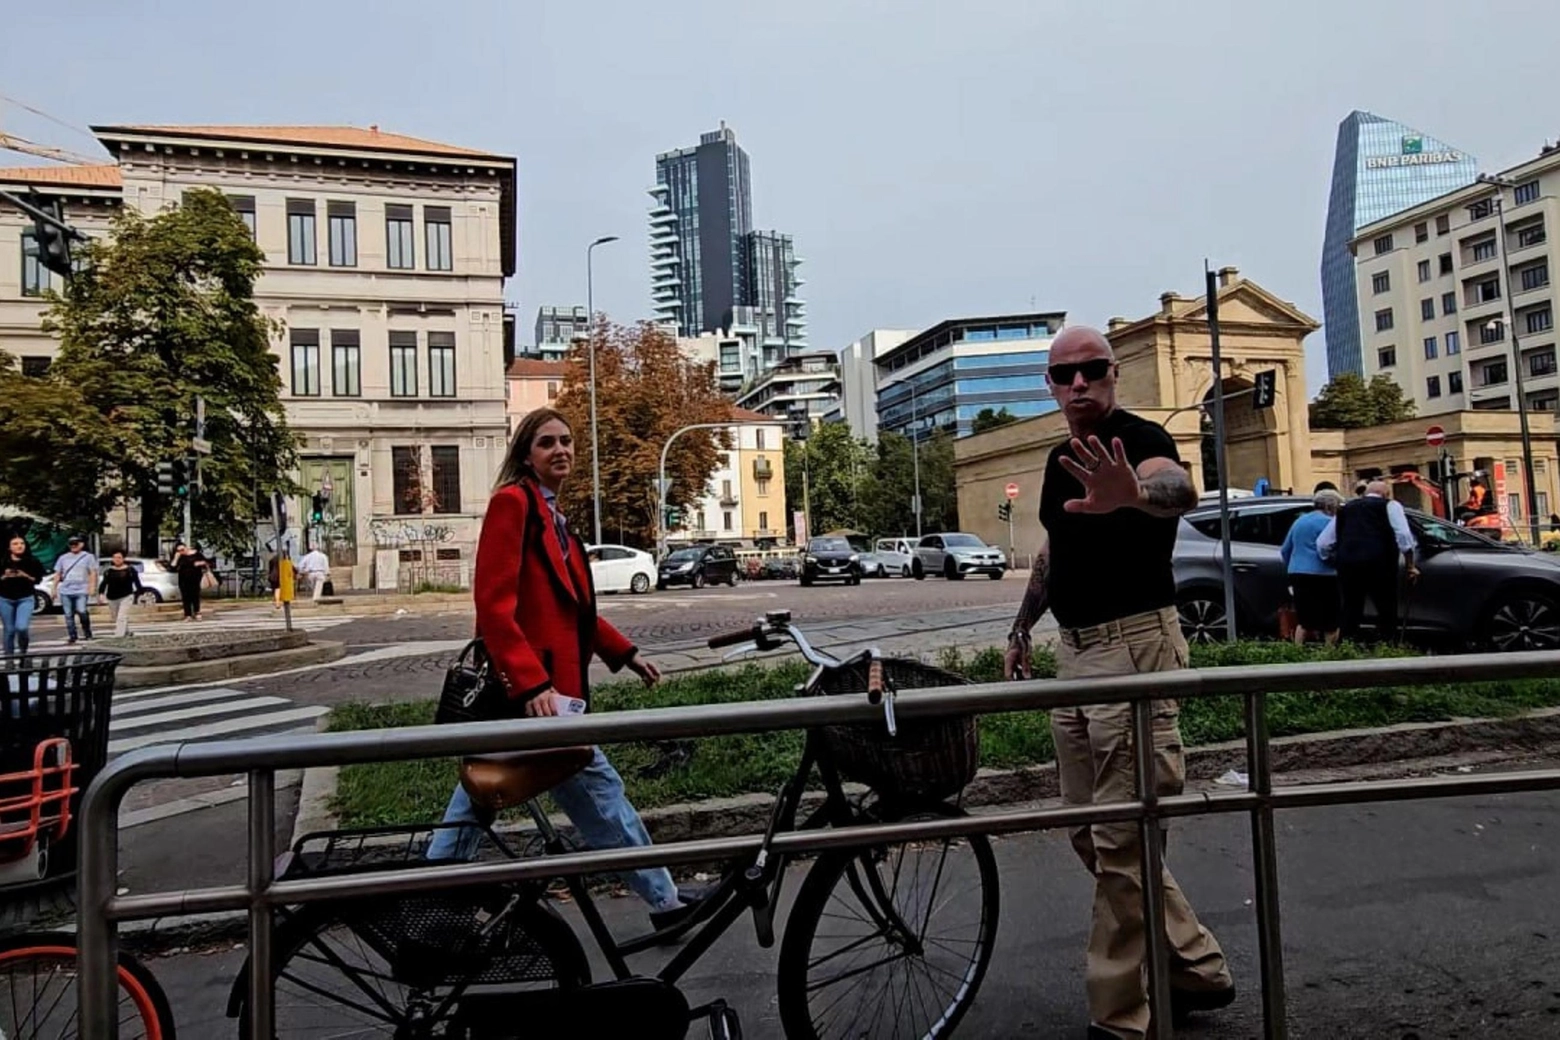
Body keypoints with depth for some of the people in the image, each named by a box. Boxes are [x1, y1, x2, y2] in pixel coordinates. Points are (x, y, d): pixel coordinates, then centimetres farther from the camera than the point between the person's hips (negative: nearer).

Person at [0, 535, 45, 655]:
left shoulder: (33, 561, -1)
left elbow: (38, 579, 0)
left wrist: (25, 576, -16)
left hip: (26, 599, -2)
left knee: (21, 627, -17)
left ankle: (23, 650, 12)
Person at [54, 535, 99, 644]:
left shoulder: (88, 557, 5)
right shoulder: (63, 558, 15)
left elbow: (93, 573, 1)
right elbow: (57, 574, 18)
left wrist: (92, 587, -9)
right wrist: (54, 588, 13)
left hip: (81, 591, -4)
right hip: (65, 591, 4)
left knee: (82, 611, -18)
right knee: (68, 615, 4)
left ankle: (87, 631, 2)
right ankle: (71, 636, 11)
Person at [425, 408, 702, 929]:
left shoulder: (550, 514, 17)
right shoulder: (513, 501, -12)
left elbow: (574, 606, 21)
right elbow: (494, 604, -20)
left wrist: (625, 653, 18)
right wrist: (533, 684, -26)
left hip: (542, 682, 10)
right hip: (534, 687, -10)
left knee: (476, 801, 16)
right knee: (599, 791, 2)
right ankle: (663, 899, 16)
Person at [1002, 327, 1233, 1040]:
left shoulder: (1139, 439, -12)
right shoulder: (1061, 460, 14)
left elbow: (1179, 490, -36)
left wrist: (1135, 493, -58)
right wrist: (1021, 629, 23)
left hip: (1136, 645, -9)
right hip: (1074, 652, 9)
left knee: (1122, 839, -3)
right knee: (1091, 831, 15)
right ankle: (1195, 968, 31)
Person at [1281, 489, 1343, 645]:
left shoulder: (1300, 521, 17)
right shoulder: (1328, 522, -4)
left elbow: (1285, 550, 21)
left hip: (1298, 574, 7)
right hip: (1322, 576, -7)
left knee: (1305, 621, 11)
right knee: (1330, 622, 3)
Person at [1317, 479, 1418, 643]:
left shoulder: (1345, 509, 25)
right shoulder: (1390, 505, 15)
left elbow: (1322, 543, 18)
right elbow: (1403, 536, -1)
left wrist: (1336, 562, 30)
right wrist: (1410, 565, 3)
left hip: (1347, 564, 4)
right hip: (1378, 563, -3)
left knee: (1351, 611, 10)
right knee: (1386, 610, 3)